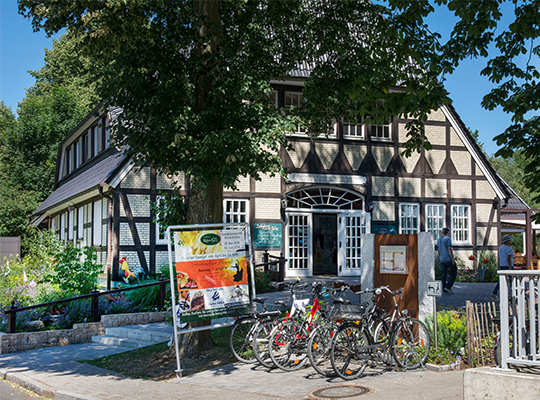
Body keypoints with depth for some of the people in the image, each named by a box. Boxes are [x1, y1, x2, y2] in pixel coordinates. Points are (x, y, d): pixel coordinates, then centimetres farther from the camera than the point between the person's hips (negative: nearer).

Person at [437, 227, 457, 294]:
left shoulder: (439, 240, 14)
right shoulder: (448, 239, -8)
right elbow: (449, 249, -16)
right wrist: (453, 258, -17)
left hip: (442, 260, 7)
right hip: (449, 259, -7)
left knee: (443, 275, 4)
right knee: (454, 273, 3)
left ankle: (444, 290, 1)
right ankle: (448, 287, -7)